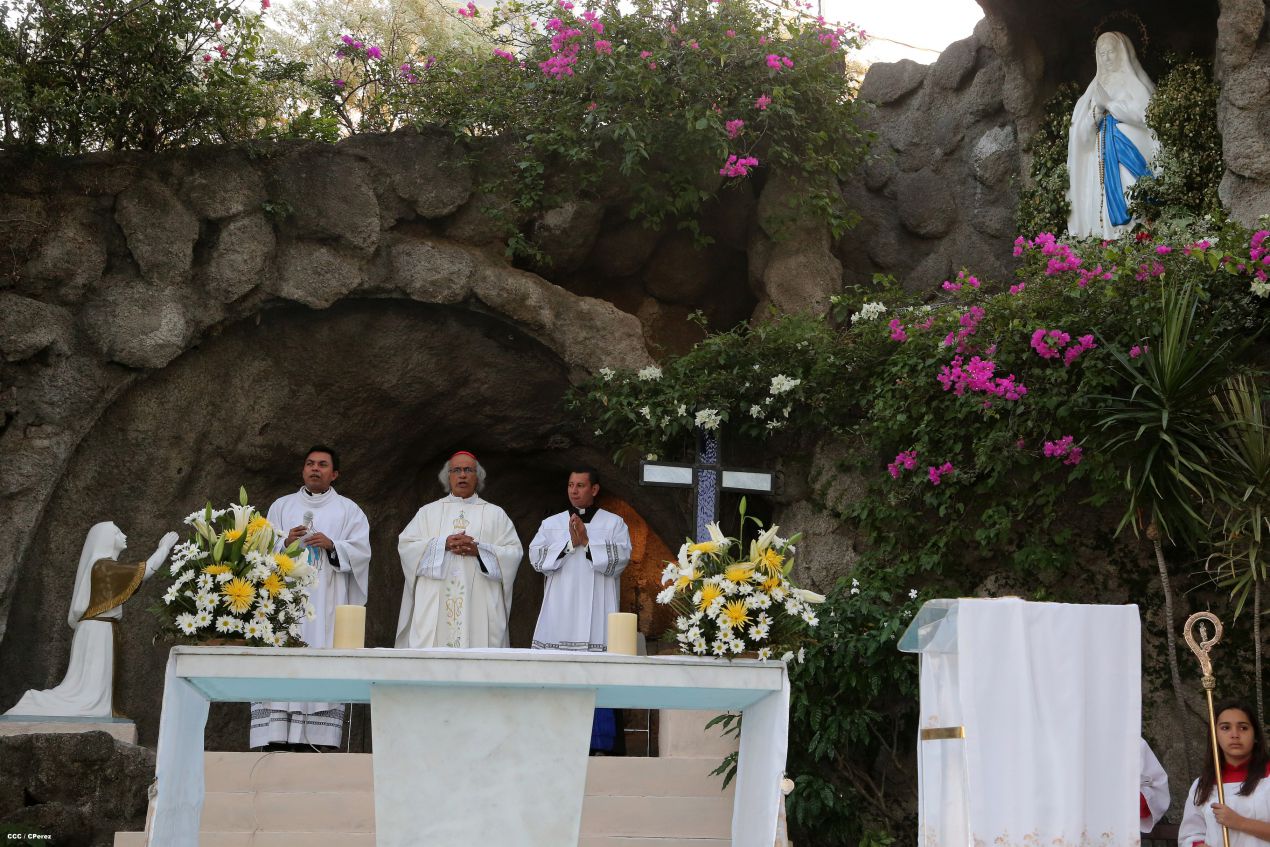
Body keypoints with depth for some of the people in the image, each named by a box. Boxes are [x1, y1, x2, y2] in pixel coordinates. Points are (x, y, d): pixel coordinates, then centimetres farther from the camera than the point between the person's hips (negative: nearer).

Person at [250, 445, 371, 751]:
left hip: (327, 602, -1)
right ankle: (278, 738, -13)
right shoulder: (281, 506, 19)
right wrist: (285, 542, -7)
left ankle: (314, 739, -13)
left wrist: (332, 545, -12)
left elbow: (361, 550, 4)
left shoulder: (348, 510, 15)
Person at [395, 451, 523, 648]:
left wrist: (479, 549, -10)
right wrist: (443, 544, -8)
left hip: (479, 604, 0)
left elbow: (514, 552, 5)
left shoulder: (495, 514, 15)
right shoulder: (429, 511, 17)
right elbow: (405, 545, 5)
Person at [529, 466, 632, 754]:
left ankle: (599, 745, 0)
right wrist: (569, 544, -8)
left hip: (596, 619, -2)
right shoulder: (551, 524, 14)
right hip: (559, 619, 2)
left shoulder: (614, 524, 9)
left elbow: (619, 559, -5)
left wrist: (587, 542, -9)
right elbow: (536, 558, 1)